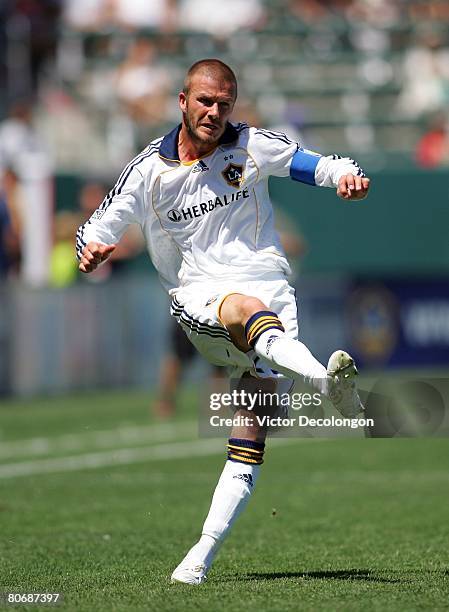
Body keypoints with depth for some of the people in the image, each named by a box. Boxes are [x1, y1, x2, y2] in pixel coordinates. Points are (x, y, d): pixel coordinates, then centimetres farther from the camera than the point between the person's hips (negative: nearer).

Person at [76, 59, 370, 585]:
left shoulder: (252, 147, 7)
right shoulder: (150, 169, 5)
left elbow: (312, 164, 8)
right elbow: (101, 224, 9)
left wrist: (346, 175, -16)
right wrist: (92, 248, -15)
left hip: (269, 292, 1)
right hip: (198, 300, -1)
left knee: (250, 436, -12)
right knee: (249, 310, -39)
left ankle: (203, 554, -11)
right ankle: (324, 378, -65)